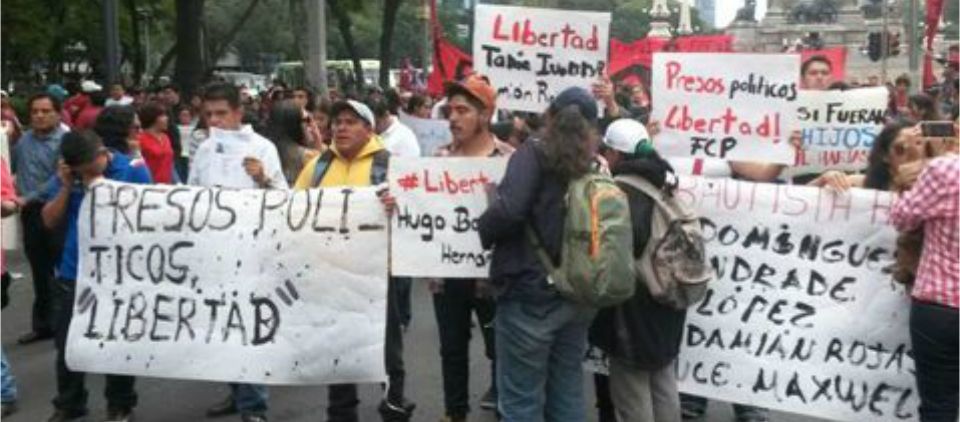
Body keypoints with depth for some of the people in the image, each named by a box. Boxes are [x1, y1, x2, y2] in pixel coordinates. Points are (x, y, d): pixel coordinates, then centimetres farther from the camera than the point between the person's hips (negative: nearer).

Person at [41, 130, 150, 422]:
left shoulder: (133, 171, -9)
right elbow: (50, 221, 2)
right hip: (74, 271, 4)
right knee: (67, 342, 10)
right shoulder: (67, 174, 2)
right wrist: (65, 187, -12)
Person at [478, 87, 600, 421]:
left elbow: (508, 210, -22)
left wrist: (484, 232, -3)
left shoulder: (534, 154, -7)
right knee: (568, 394, 16)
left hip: (530, 295, -6)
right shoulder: (595, 166, 8)